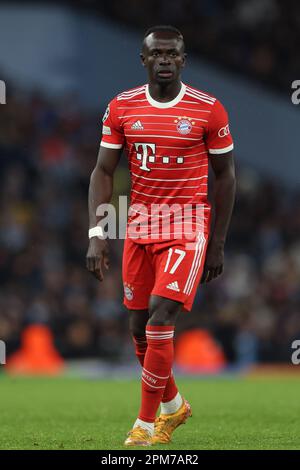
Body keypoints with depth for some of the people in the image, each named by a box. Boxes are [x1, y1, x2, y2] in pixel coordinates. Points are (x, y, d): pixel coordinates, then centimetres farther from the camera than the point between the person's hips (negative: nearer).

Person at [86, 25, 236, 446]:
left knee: (161, 316, -17)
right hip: (140, 225, 4)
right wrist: (96, 234, -6)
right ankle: (173, 405, 31)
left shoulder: (208, 110, -6)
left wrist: (217, 244, 0)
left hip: (188, 225, -4)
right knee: (140, 326, 7)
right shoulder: (122, 108, 1)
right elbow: (103, 171, 4)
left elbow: (224, 177, 1)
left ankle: (146, 422, -7)